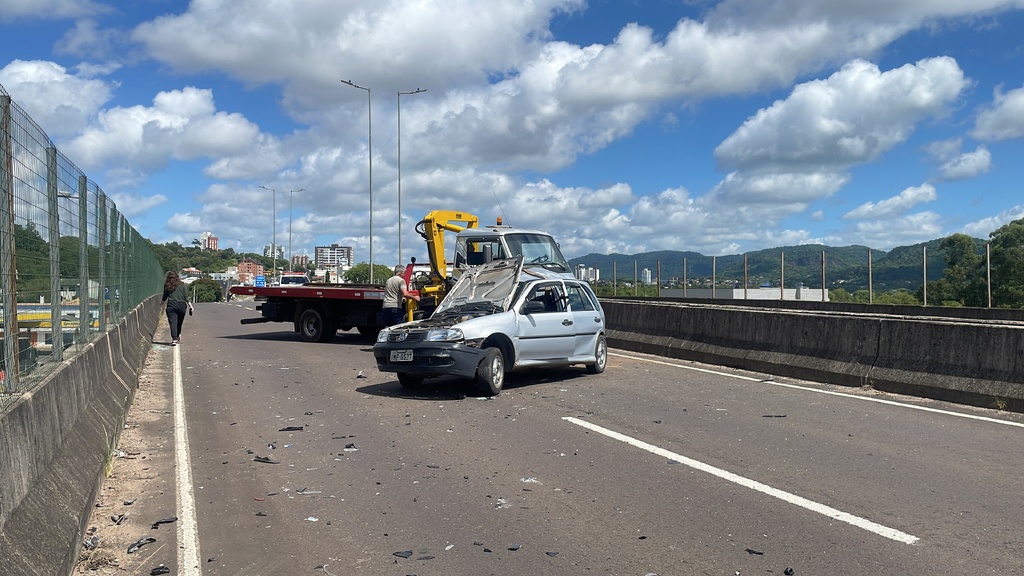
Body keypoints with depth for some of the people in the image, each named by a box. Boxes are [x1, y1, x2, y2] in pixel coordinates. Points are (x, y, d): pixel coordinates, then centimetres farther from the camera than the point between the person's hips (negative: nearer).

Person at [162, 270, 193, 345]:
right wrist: (189, 304, 7)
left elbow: (165, 297, 11)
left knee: (173, 322, -5)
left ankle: (174, 339, -16)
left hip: (171, 305, -1)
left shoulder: (167, 286, 3)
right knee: (179, 322, 15)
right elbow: (186, 296, 1)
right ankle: (178, 336, 28)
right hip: (181, 305, 1)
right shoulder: (182, 284, 4)